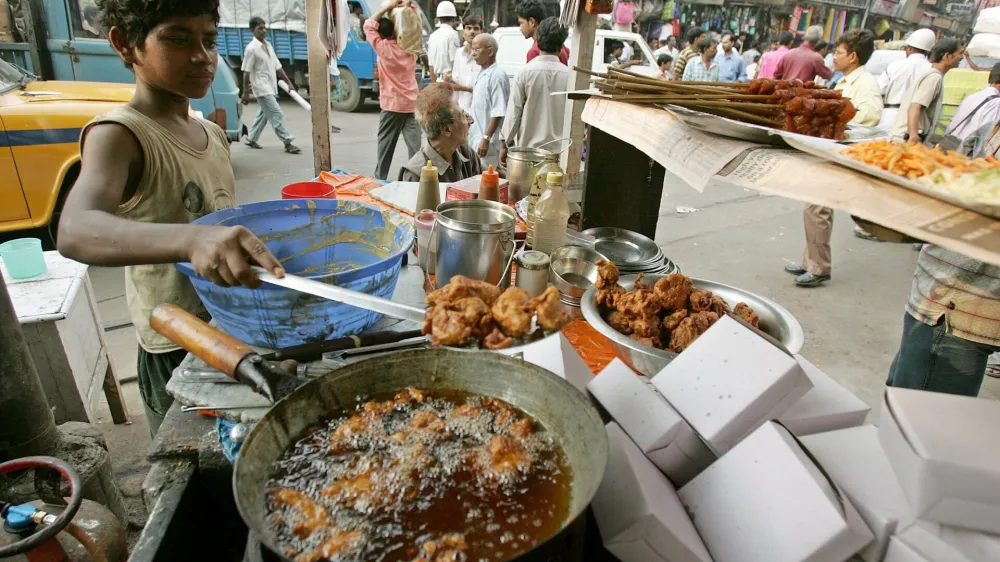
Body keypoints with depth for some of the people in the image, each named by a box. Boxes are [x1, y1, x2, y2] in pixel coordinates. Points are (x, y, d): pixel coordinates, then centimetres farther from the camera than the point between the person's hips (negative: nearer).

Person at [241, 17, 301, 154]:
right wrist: (246, 92, -13)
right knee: (277, 115, -12)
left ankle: (251, 139, 28)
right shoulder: (251, 48, -11)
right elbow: (246, 72, -12)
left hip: (271, 87, 8)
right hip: (262, 88, -8)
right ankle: (288, 143, -12)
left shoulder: (268, 46, 13)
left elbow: (277, 67, 16)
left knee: (263, 114, 16)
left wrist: (289, 82, 10)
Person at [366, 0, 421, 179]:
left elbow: (369, 25, 4)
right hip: (412, 104, 3)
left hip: (391, 105, -3)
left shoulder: (383, 47, -7)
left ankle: (380, 178, 17)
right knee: (416, 146, -2)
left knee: (385, 146, 8)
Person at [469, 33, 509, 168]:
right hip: (477, 138, 9)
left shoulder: (497, 76, -15)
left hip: (488, 142, -9)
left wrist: (486, 138, -23)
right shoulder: (483, 74, 14)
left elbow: (498, 113, -20)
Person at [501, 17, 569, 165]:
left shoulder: (526, 72, -6)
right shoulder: (569, 75, -2)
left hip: (528, 147, -1)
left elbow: (514, 111, -5)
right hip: (558, 149, 1)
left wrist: (505, 143, 3)